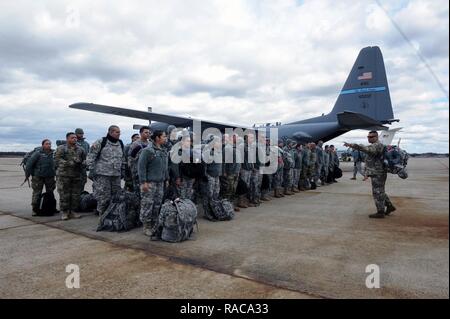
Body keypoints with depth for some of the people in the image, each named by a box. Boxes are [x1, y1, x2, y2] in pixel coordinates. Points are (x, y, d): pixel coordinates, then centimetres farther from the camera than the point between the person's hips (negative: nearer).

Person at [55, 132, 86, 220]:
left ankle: (73, 211, 17)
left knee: (76, 194, 6)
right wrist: (70, 163, -19)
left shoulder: (80, 149, 13)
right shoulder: (61, 148, 0)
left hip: (77, 175, 4)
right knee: (64, 195, -2)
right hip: (64, 174, -4)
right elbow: (57, 160, -9)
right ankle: (64, 213, 8)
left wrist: (82, 163, -5)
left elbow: (84, 159, 19)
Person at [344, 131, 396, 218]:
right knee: (380, 192, 19)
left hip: (377, 173, -10)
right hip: (377, 173, 10)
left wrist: (352, 145, -42)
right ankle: (389, 206, 28)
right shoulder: (376, 145, 18)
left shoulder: (377, 145, -17)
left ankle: (380, 212, 4)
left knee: (377, 192, -4)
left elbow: (366, 149, -35)